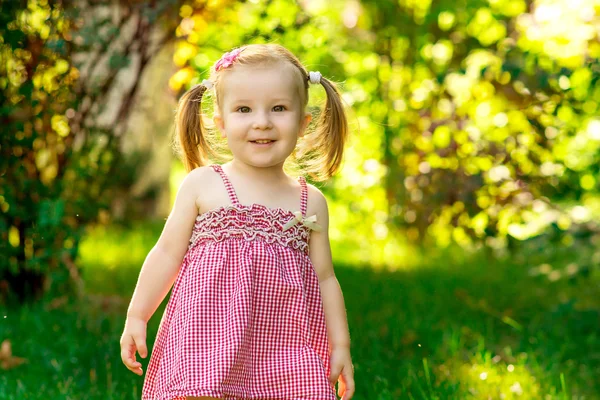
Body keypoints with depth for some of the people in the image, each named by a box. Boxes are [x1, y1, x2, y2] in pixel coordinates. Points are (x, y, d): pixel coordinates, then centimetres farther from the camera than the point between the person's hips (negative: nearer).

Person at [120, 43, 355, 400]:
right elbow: (167, 254, 5)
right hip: (208, 338, -2)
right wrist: (136, 317, 2)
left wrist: (341, 346, 10)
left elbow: (325, 279, 13)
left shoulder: (311, 203, 9)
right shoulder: (202, 185, 3)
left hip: (283, 354, 2)